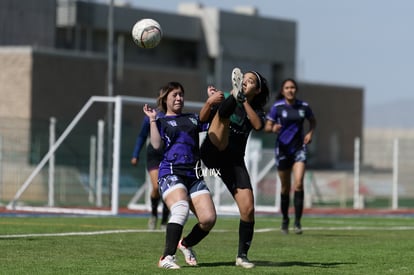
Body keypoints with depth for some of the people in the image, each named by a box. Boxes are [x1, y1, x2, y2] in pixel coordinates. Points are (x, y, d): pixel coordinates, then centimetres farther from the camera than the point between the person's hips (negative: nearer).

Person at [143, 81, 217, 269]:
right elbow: (157, 145, -4)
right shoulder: (161, 122, 12)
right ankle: (167, 258, -30)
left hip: (194, 176, 5)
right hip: (171, 173, -4)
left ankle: (186, 244, 17)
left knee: (209, 218, -12)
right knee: (181, 208, -32)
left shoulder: (193, 119, 23)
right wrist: (152, 120, -4)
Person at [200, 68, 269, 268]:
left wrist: (245, 102, -19)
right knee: (223, 114, -24)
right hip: (212, 153, -2)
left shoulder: (256, 110, 13)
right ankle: (235, 94, -60)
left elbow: (258, 125, -12)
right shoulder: (227, 100, 8)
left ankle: (242, 255, 5)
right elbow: (202, 118, -5)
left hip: (234, 161, 2)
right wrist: (209, 104, -25)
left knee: (248, 209, -7)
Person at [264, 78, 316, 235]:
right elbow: (267, 127, -2)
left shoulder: (303, 106, 2)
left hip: (299, 148, 0)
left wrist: (310, 133, 2)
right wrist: (273, 129, -25)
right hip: (283, 149, 0)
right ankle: (285, 220, 26)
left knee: (298, 184, -16)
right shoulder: (277, 107, -3)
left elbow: (313, 121, 20)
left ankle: (297, 222, -13)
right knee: (285, 187, 7)